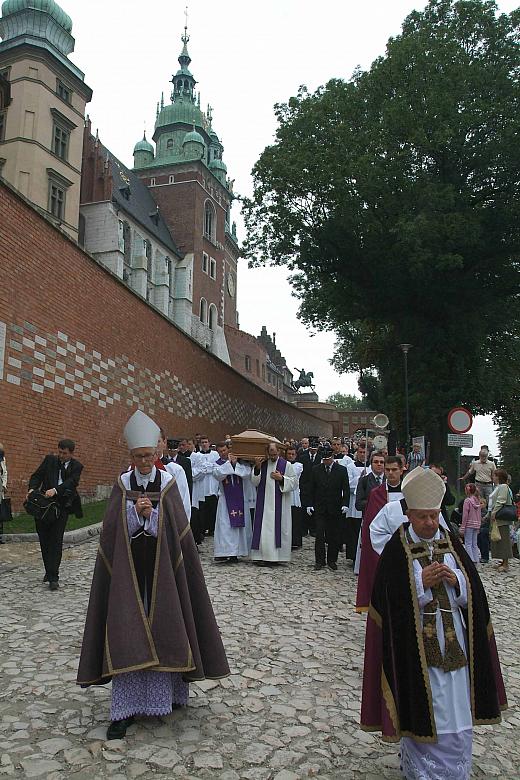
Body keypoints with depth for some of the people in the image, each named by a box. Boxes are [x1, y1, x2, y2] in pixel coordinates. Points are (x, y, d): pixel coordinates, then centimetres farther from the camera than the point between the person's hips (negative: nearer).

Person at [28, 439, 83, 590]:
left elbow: (72, 482, -13)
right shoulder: (49, 460, 9)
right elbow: (37, 476, 3)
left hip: (61, 508, -3)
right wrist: (32, 489, -18)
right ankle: (49, 571, 28)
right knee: (44, 540, 10)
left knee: (56, 541, -8)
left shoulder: (76, 466, 2)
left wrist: (55, 490, -30)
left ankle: (53, 577, -7)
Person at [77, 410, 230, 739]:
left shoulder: (168, 483, -1)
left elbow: (176, 528, -5)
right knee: (128, 631, -1)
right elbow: (114, 529, -2)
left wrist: (151, 514, -19)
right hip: (129, 567, 1)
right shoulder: (123, 484, 2)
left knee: (162, 629, 5)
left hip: (162, 567, 0)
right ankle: (126, 708, 6)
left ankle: (167, 693, 21)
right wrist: (136, 512, -18)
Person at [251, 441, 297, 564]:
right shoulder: (262, 464, 8)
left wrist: (281, 478, -14)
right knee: (263, 529, 1)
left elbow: (294, 482, 0)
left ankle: (278, 556, 7)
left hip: (279, 504, -2)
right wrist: (257, 468, -9)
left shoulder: (286, 465, 1)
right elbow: (254, 482, 5)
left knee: (279, 529, 0)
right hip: (264, 504, 2)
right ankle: (263, 555, 7)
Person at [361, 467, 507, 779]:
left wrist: (456, 581, -16)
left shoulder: (452, 543, 3)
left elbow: (475, 595, 3)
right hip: (416, 646, -4)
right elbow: (389, 600, -13)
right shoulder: (396, 549, -9)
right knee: (424, 716, 6)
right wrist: (422, 582, -22)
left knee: (457, 713, 12)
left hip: (455, 644, 4)